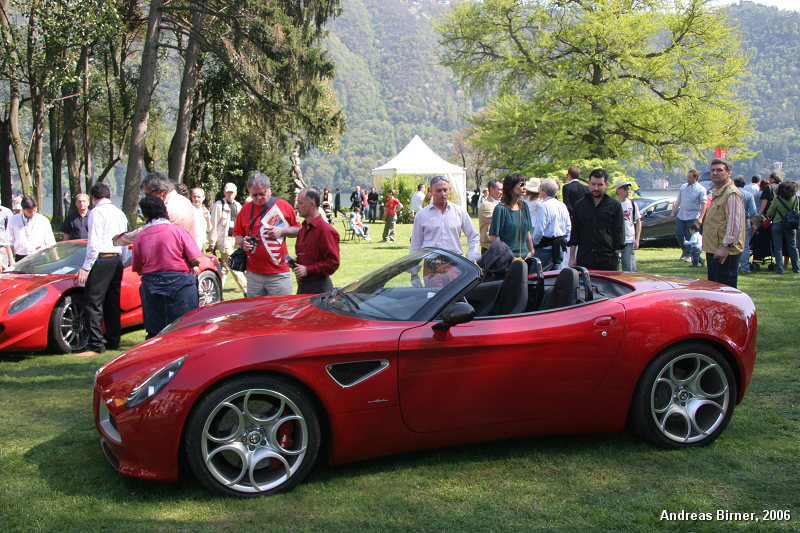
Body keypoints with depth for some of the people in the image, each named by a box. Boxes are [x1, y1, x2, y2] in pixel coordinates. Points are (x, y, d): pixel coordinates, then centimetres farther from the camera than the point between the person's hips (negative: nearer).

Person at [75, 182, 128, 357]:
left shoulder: (97, 212, -6)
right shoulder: (120, 213, 17)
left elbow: (94, 243, -14)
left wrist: (86, 267, -13)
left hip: (101, 259, -8)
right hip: (117, 259, 8)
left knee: (93, 303, -7)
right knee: (112, 303, 12)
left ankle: (96, 344, -11)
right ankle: (113, 341, 16)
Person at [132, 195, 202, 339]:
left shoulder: (140, 237, 0)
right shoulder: (178, 231, -7)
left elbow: (138, 269, 6)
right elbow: (196, 260, -10)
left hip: (151, 285, 3)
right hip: (180, 283, -2)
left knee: (154, 331, 12)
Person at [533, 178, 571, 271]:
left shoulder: (544, 206, -15)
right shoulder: (562, 206, 9)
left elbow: (539, 231, -17)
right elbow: (569, 228, 13)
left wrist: (533, 243, -2)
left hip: (546, 249, -8)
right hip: (560, 249, 8)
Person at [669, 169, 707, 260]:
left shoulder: (701, 189, -3)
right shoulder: (683, 187, 12)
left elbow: (703, 205, -8)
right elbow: (678, 201, 18)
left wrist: (700, 218, -17)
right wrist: (673, 212, 13)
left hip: (692, 217, -5)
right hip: (681, 215, 5)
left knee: (689, 236, -2)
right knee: (678, 234, 1)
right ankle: (684, 251, 22)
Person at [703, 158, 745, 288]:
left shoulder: (732, 194, -14)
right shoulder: (716, 193, 19)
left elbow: (735, 223, -21)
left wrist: (726, 246, -25)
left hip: (725, 253, -10)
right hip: (713, 250, 11)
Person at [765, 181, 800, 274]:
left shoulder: (777, 199, -13)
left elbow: (770, 213, -4)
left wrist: (769, 218, 17)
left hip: (778, 224, -3)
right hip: (791, 225, 3)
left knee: (778, 248, 4)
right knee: (792, 247, 12)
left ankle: (780, 269, 1)